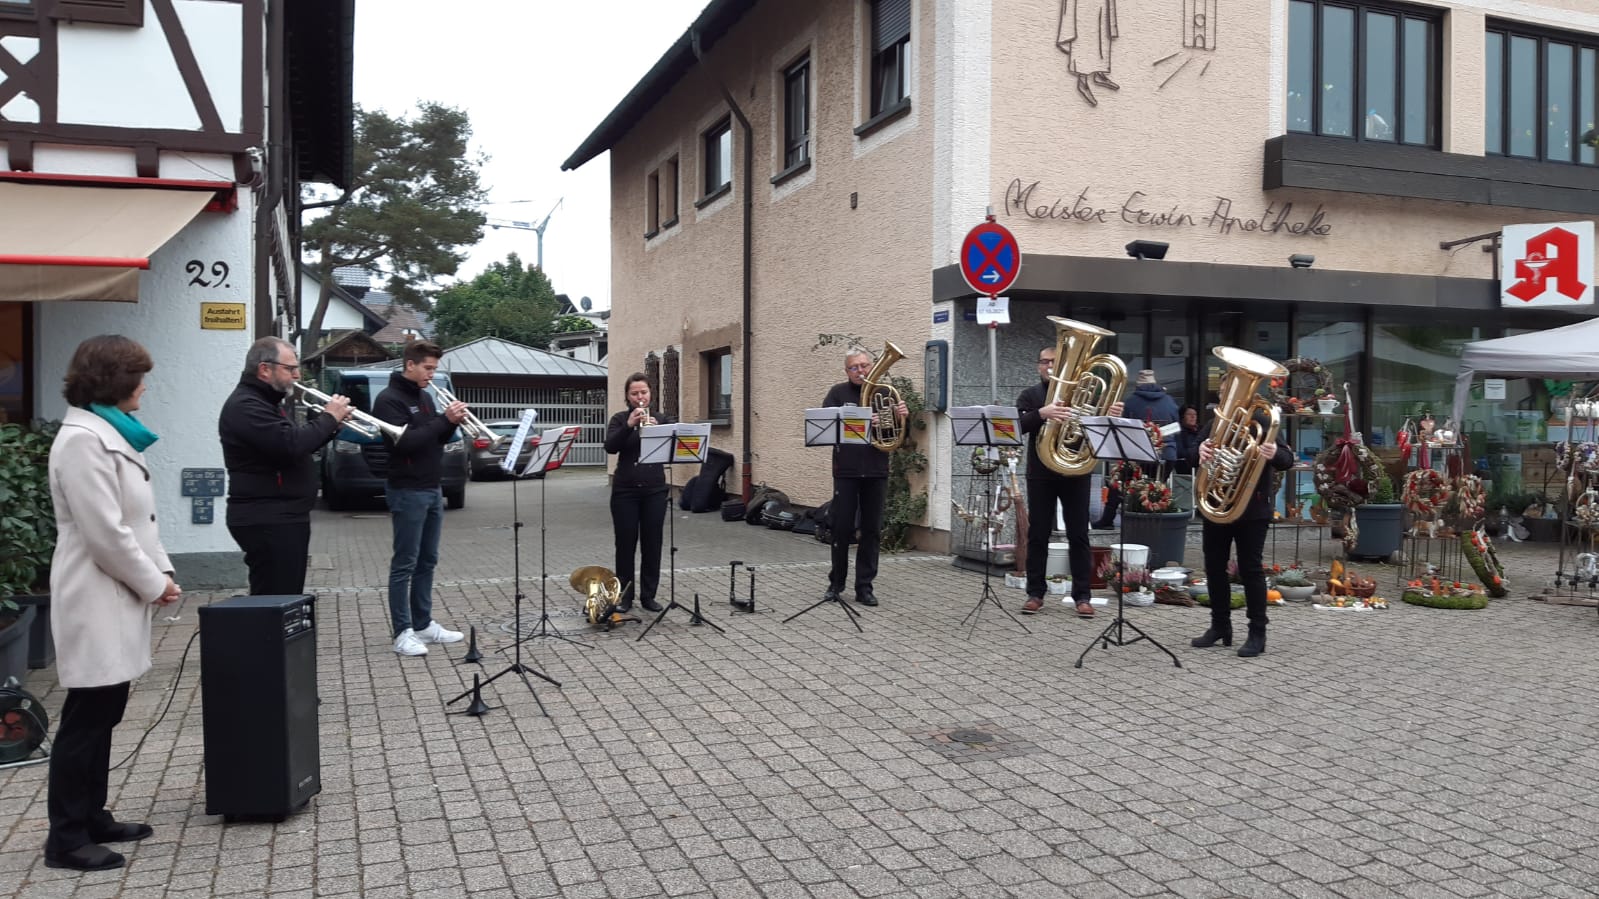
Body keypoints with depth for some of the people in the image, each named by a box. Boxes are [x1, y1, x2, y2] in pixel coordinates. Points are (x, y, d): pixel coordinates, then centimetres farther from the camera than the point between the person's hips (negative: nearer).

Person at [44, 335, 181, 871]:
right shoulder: (83, 440, -18)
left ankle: (91, 818, 26)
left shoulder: (111, 433, 14)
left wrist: (161, 570, 6)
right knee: (85, 720, -2)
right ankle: (66, 838, 8)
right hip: (97, 602, -10)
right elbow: (106, 534, -22)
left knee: (102, 717, 16)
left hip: (116, 600, 10)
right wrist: (152, 584, -13)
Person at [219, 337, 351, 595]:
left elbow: (300, 444, 22)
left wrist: (331, 422, 5)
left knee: (288, 598, 15)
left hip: (285, 518, 11)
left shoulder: (268, 402, 19)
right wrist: (328, 418, -14)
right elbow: (291, 445, -27)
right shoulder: (245, 406, -16)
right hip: (266, 523, -11)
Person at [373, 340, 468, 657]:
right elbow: (404, 442, -22)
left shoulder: (424, 397, 14)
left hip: (432, 489, 9)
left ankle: (423, 624, 20)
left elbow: (438, 438, 17)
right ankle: (403, 632, -1)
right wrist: (443, 420, -21)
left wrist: (452, 422, -2)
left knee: (427, 562, 12)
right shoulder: (389, 399, -11)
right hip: (407, 492, -8)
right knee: (405, 564, -5)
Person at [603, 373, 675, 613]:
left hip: (655, 490, 2)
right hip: (625, 490, -2)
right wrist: (629, 425, -28)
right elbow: (610, 447, -14)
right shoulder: (620, 419, 2)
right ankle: (624, 596, 11)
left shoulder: (662, 419, 8)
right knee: (626, 543, 2)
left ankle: (648, 595, 14)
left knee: (652, 543, 5)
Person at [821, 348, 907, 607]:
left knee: (872, 530, 4)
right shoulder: (838, 393, 2)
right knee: (842, 528, 3)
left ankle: (864, 586, 12)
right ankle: (836, 584, 16)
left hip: (876, 471, 2)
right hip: (846, 471, -2)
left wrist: (900, 417, -12)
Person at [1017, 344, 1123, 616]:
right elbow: (1018, 425, -11)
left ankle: (1082, 595, 6)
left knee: (1078, 535, 2)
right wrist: (1042, 413, -29)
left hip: (1075, 472, 0)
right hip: (1041, 473, 0)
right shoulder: (1030, 395, 6)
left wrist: (1111, 415, -21)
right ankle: (1035, 593, 12)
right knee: (1038, 534, 4)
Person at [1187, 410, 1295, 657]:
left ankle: (1257, 632, 5)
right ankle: (1220, 625, 23)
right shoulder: (1213, 424, 9)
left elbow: (1287, 459, -13)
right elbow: (1192, 459, 5)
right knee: (1214, 566, 11)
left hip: (1252, 510, -5)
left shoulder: (1261, 423, -6)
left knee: (1250, 568, -2)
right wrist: (1199, 451, -19)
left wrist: (1274, 454, -37)